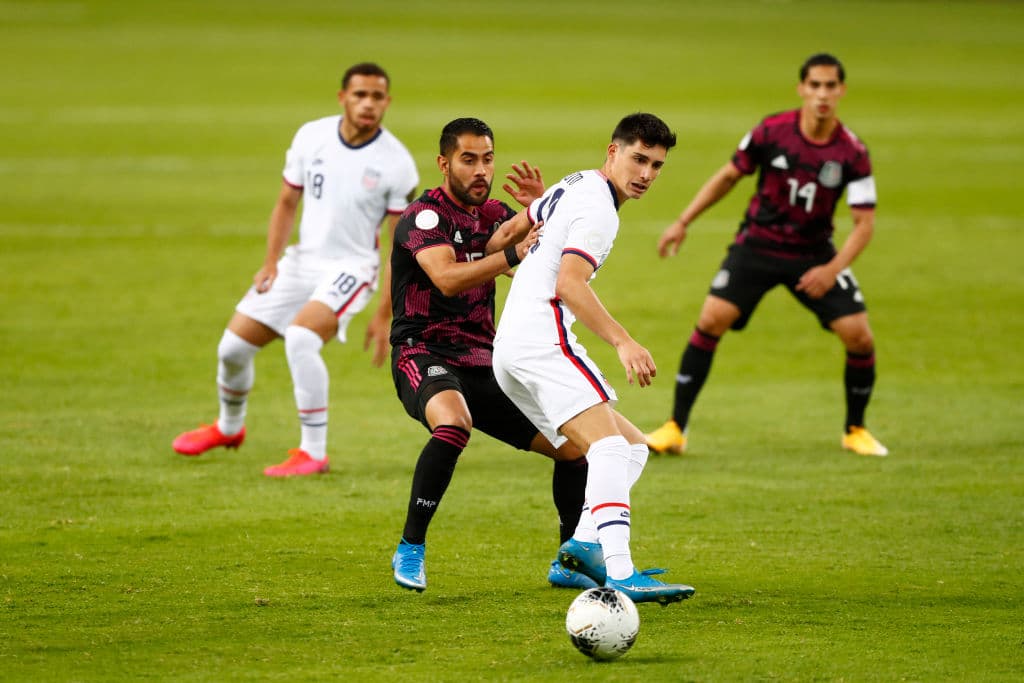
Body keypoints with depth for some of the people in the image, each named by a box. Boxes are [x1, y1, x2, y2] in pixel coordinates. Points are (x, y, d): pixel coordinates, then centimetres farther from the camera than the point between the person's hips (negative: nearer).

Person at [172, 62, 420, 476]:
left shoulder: (396, 163, -13)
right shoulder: (311, 137, -3)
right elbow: (287, 203, 9)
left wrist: (384, 316, -12)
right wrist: (271, 262, -4)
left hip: (351, 268, -5)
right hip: (302, 260, 5)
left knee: (300, 339, -31)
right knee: (233, 347, 6)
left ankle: (314, 453, -21)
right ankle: (228, 428, 37)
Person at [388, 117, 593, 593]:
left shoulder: (492, 215, 12)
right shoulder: (425, 216, -11)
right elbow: (448, 279, -28)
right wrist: (512, 254, -37)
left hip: (484, 365, 7)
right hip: (425, 356, -7)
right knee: (453, 423, -40)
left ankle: (568, 563, 19)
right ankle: (410, 550, -27)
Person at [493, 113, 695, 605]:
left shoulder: (573, 186, 21)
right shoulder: (598, 207, -9)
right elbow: (569, 284, -21)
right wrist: (622, 342, -28)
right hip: (540, 338, -11)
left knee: (632, 447, 11)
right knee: (609, 444, -26)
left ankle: (586, 544, -10)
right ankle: (619, 574, -44)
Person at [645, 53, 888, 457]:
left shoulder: (852, 153, -13)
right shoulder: (772, 131, -12)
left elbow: (864, 223, -12)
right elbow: (728, 176, 3)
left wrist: (834, 269, -27)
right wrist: (683, 223, 3)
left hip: (813, 254, 1)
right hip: (757, 245, -1)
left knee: (859, 336, -11)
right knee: (711, 321, -18)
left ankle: (855, 431, 14)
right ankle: (675, 429, -11)